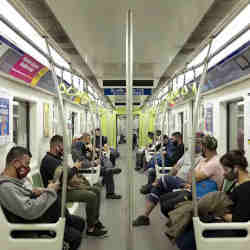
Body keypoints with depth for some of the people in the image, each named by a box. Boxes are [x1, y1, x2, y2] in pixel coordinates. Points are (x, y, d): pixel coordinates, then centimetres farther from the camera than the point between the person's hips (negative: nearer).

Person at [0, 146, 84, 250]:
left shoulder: (12, 180, 3)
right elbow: (30, 211, -34)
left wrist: (33, 193, -2)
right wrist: (49, 191, -22)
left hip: (41, 214, 10)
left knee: (80, 222, 12)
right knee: (76, 237, -9)